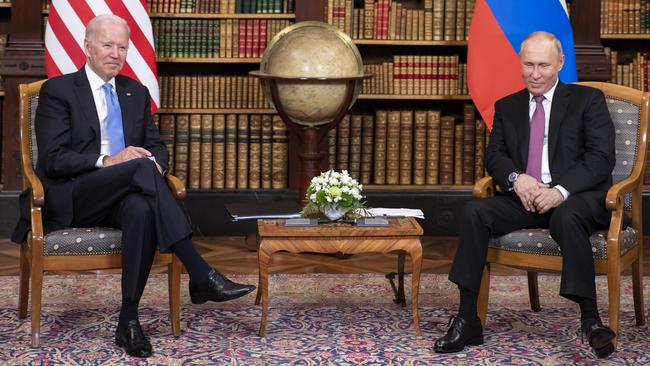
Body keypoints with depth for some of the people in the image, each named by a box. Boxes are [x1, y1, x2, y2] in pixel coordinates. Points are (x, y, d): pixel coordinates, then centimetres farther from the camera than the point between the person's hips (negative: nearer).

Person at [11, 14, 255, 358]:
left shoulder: (136, 92, 17)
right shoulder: (57, 90, 1)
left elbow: (156, 146, 15)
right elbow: (53, 159, -8)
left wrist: (155, 164, -10)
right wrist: (107, 160, -22)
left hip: (124, 196, 4)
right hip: (71, 200, -4)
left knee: (142, 210, -35)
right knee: (140, 168, -33)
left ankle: (128, 320, -28)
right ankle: (201, 275, -36)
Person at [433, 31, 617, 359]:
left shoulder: (588, 99, 5)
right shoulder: (507, 106, 18)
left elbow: (601, 157, -6)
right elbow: (494, 154, 11)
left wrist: (561, 190, -22)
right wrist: (516, 178, -14)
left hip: (577, 198, -4)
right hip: (525, 197, 4)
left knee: (567, 218, -38)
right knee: (474, 212, -22)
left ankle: (590, 319, -29)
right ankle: (466, 321, -22)